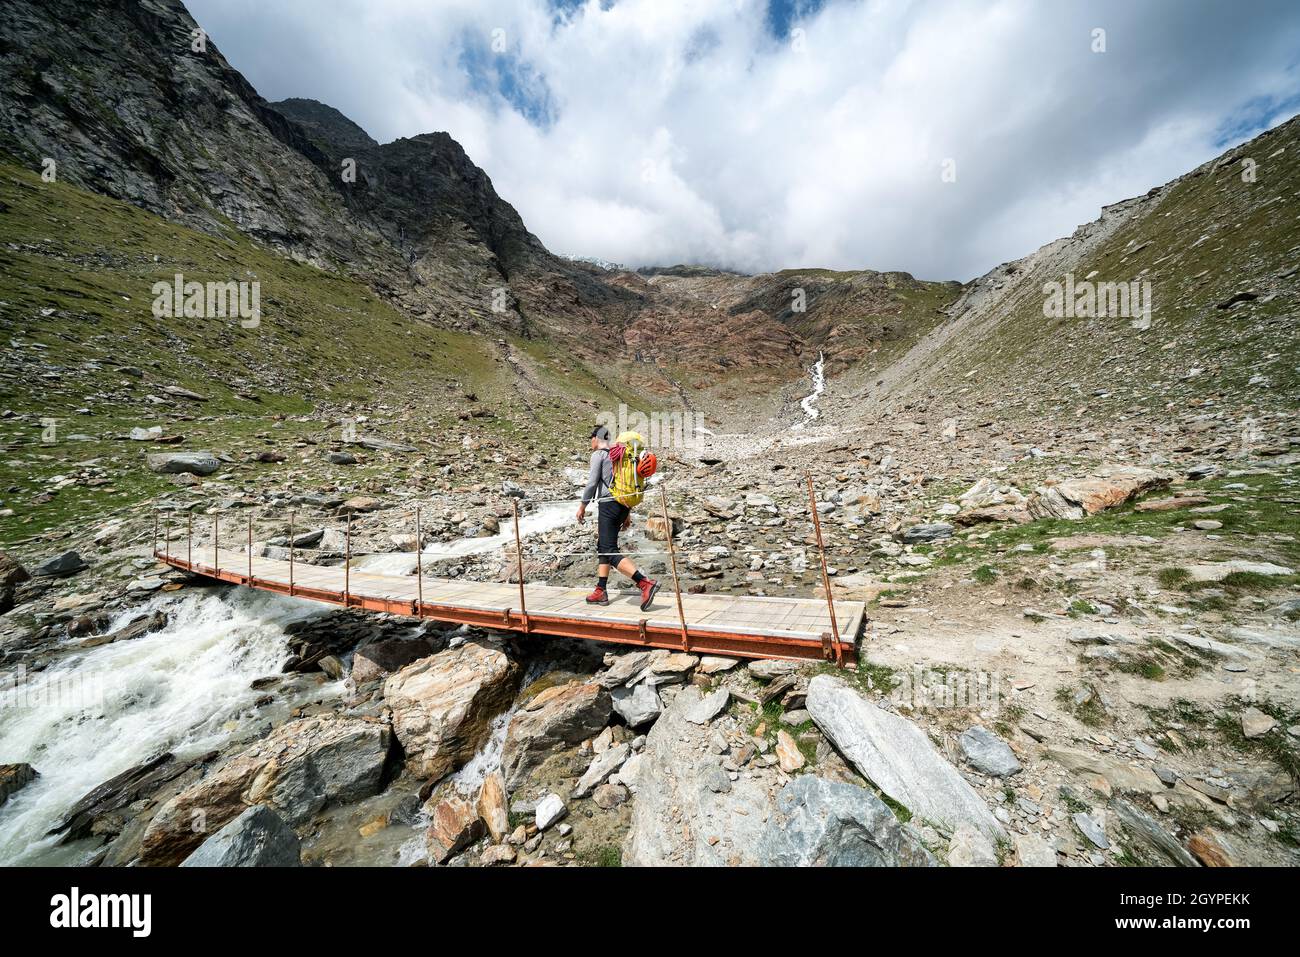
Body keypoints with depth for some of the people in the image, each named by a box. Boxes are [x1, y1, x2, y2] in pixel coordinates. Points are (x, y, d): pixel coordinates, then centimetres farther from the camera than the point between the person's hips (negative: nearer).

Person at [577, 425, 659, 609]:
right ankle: (601, 591, 18)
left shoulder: (598, 455, -2)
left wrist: (582, 506, 0)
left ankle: (645, 583, -24)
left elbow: (592, 483, -10)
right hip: (622, 505, 9)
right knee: (602, 546, 16)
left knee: (610, 551, -12)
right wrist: (628, 513, 23)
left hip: (608, 504, -9)